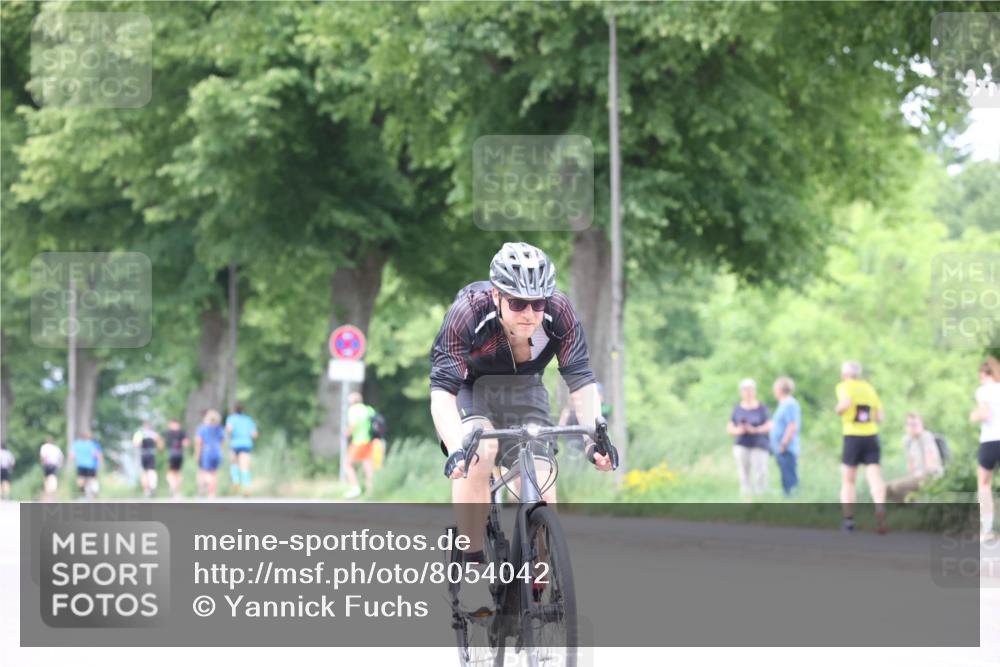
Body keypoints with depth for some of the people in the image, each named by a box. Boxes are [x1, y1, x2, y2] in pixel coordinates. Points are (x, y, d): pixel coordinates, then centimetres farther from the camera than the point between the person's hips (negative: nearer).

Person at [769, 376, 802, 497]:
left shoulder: (790, 404, -14)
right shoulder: (784, 404, 17)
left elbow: (793, 426, -21)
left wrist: (783, 444, -20)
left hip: (786, 451, -11)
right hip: (782, 451, 11)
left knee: (790, 480, -12)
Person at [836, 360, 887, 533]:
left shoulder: (844, 387, 0)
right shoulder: (869, 388, 14)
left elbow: (846, 403, -22)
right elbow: (880, 417, 13)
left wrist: (839, 409, -2)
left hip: (852, 437, -3)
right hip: (872, 436, 3)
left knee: (848, 481, 11)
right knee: (875, 478, -8)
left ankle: (848, 518, 7)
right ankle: (880, 508, -33)